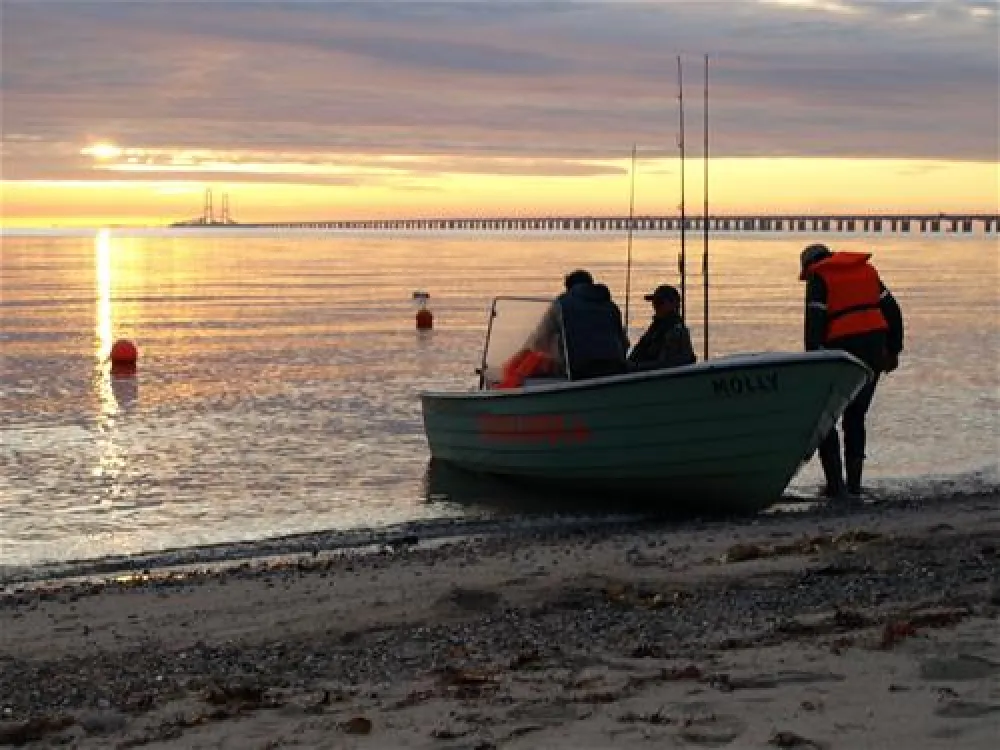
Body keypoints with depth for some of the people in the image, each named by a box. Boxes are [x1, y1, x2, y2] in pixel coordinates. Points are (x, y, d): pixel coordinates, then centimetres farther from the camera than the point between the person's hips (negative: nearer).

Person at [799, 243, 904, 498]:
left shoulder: (819, 279, 1)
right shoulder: (865, 269, 18)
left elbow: (814, 322, -11)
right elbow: (892, 310, 14)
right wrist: (893, 350, 17)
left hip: (843, 349, -6)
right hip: (875, 347, 6)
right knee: (855, 418, 17)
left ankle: (835, 483, -3)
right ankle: (854, 483, 13)